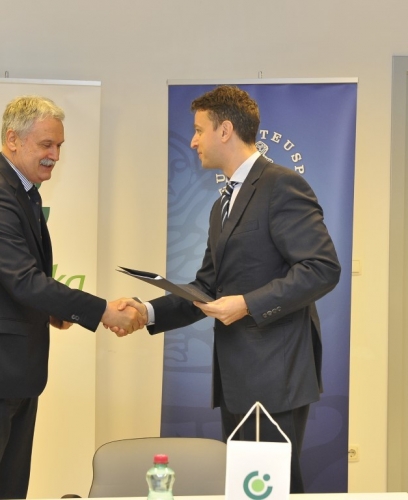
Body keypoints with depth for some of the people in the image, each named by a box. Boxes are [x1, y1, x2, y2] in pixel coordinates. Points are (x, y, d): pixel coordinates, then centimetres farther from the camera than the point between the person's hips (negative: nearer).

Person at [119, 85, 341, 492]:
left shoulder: (282, 185, -10)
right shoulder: (224, 203, 20)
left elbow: (323, 268, -18)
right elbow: (207, 287, 19)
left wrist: (248, 304, -22)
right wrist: (149, 312, 5)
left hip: (274, 378, -9)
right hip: (236, 378, 9)